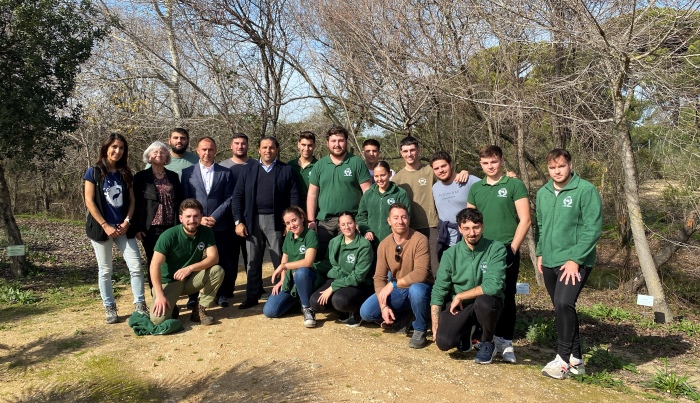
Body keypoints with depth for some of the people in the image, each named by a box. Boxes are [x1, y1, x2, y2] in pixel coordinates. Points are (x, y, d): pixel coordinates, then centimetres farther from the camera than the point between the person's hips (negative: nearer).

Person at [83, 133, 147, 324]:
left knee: (136, 267, -4)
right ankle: (109, 308, 17)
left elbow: (131, 201, 8)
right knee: (105, 270, 6)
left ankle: (140, 305, 7)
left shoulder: (125, 173, 8)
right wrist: (105, 226, -14)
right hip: (100, 228, -3)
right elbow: (89, 202, -8)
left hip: (123, 228, 3)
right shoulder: (94, 172, -4)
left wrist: (126, 222, -7)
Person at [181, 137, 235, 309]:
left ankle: (220, 293, 18)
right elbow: (185, 200, 2)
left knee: (221, 261, 5)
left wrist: (214, 217, -9)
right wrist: (198, 218, -9)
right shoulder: (187, 172, 7)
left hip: (220, 226, 0)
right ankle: (193, 295, 16)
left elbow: (229, 199, 1)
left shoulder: (225, 172, 7)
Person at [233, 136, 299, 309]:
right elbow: (237, 196, 6)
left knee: (280, 260, 3)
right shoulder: (249, 170, 10)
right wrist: (238, 221, -3)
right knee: (253, 261, 8)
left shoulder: (286, 170, 4)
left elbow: (294, 196, 0)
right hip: (252, 220, 2)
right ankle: (252, 296, 18)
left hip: (276, 220, -2)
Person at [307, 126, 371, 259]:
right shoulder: (319, 165, 8)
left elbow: (368, 192, -2)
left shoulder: (357, 163, 0)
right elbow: (312, 195, 8)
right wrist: (311, 221, 2)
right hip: (324, 221, 3)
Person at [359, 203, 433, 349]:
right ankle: (402, 317, 16)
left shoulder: (420, 240, -19)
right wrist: (384, 306, -16)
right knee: (366, 312, -12)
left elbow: (421, 273, -28)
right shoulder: (384, 245, -4)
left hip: (418, 287, -5)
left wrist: (393, 284, -26)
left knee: (416, 290, -40)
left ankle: (420, 330, -11)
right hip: (396, 291, 5)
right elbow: (379, 277, -4)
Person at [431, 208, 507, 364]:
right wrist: (435, 329, -8)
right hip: (458, 306, 2)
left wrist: (460, 296, -14)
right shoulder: (451, 254, -5)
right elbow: (438, 291, -3)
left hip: (487, 303, -2)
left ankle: (488, 343, -4)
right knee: (444, 341, -22)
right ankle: (466, 331, 17)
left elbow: (494, 285, -23)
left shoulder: (496, 249, -12)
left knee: (484, 301, -36)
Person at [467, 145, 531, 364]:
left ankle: (505, 341, 12)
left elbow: (525, 220, -7)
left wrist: (512, 248, -11)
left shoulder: (515, 185, -2)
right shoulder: (476, 188, 10)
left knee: (506, 296, 2)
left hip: (507, 250, -4)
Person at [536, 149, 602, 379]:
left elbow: (592, 229, -14)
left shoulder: (586, 191, -10)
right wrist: (540, 253, 11)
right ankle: (575, 359, 25)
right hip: (549, 263, 7)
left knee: (564, 304, -22)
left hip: (575, 262, -7)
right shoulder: (542, 193, 9)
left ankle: (563, 358, -7)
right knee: (561, 309, 12)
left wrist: (575, 259, -17)